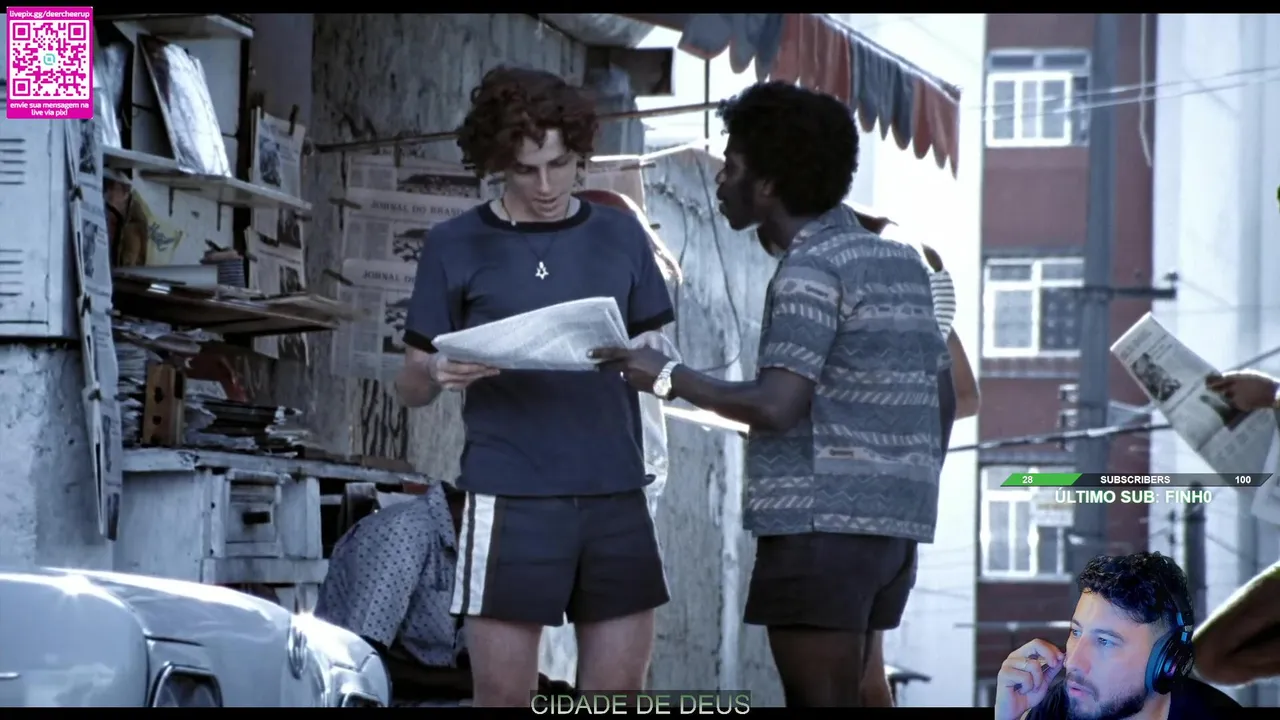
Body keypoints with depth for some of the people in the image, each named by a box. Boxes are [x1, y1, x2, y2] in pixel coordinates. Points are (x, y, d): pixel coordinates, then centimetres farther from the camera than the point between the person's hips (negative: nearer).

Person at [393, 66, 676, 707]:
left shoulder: (621, 237, 10)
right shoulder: (458, 246, 3)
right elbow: (410, 388, 5)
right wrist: (436, 374, -19)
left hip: (614, 494, 3)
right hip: (511, 497, -3)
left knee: (617, 693, 3)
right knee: (503, 692, -3)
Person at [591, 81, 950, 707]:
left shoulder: (809, 271, -11)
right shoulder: (900, 262, 16)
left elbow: (777, 406, -20)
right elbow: (939, 388, 18)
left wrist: (667, 377, -10)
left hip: (821, 523, -9)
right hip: (891, 523, 9)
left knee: (818, 702, -7)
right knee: (836, 701, 13)